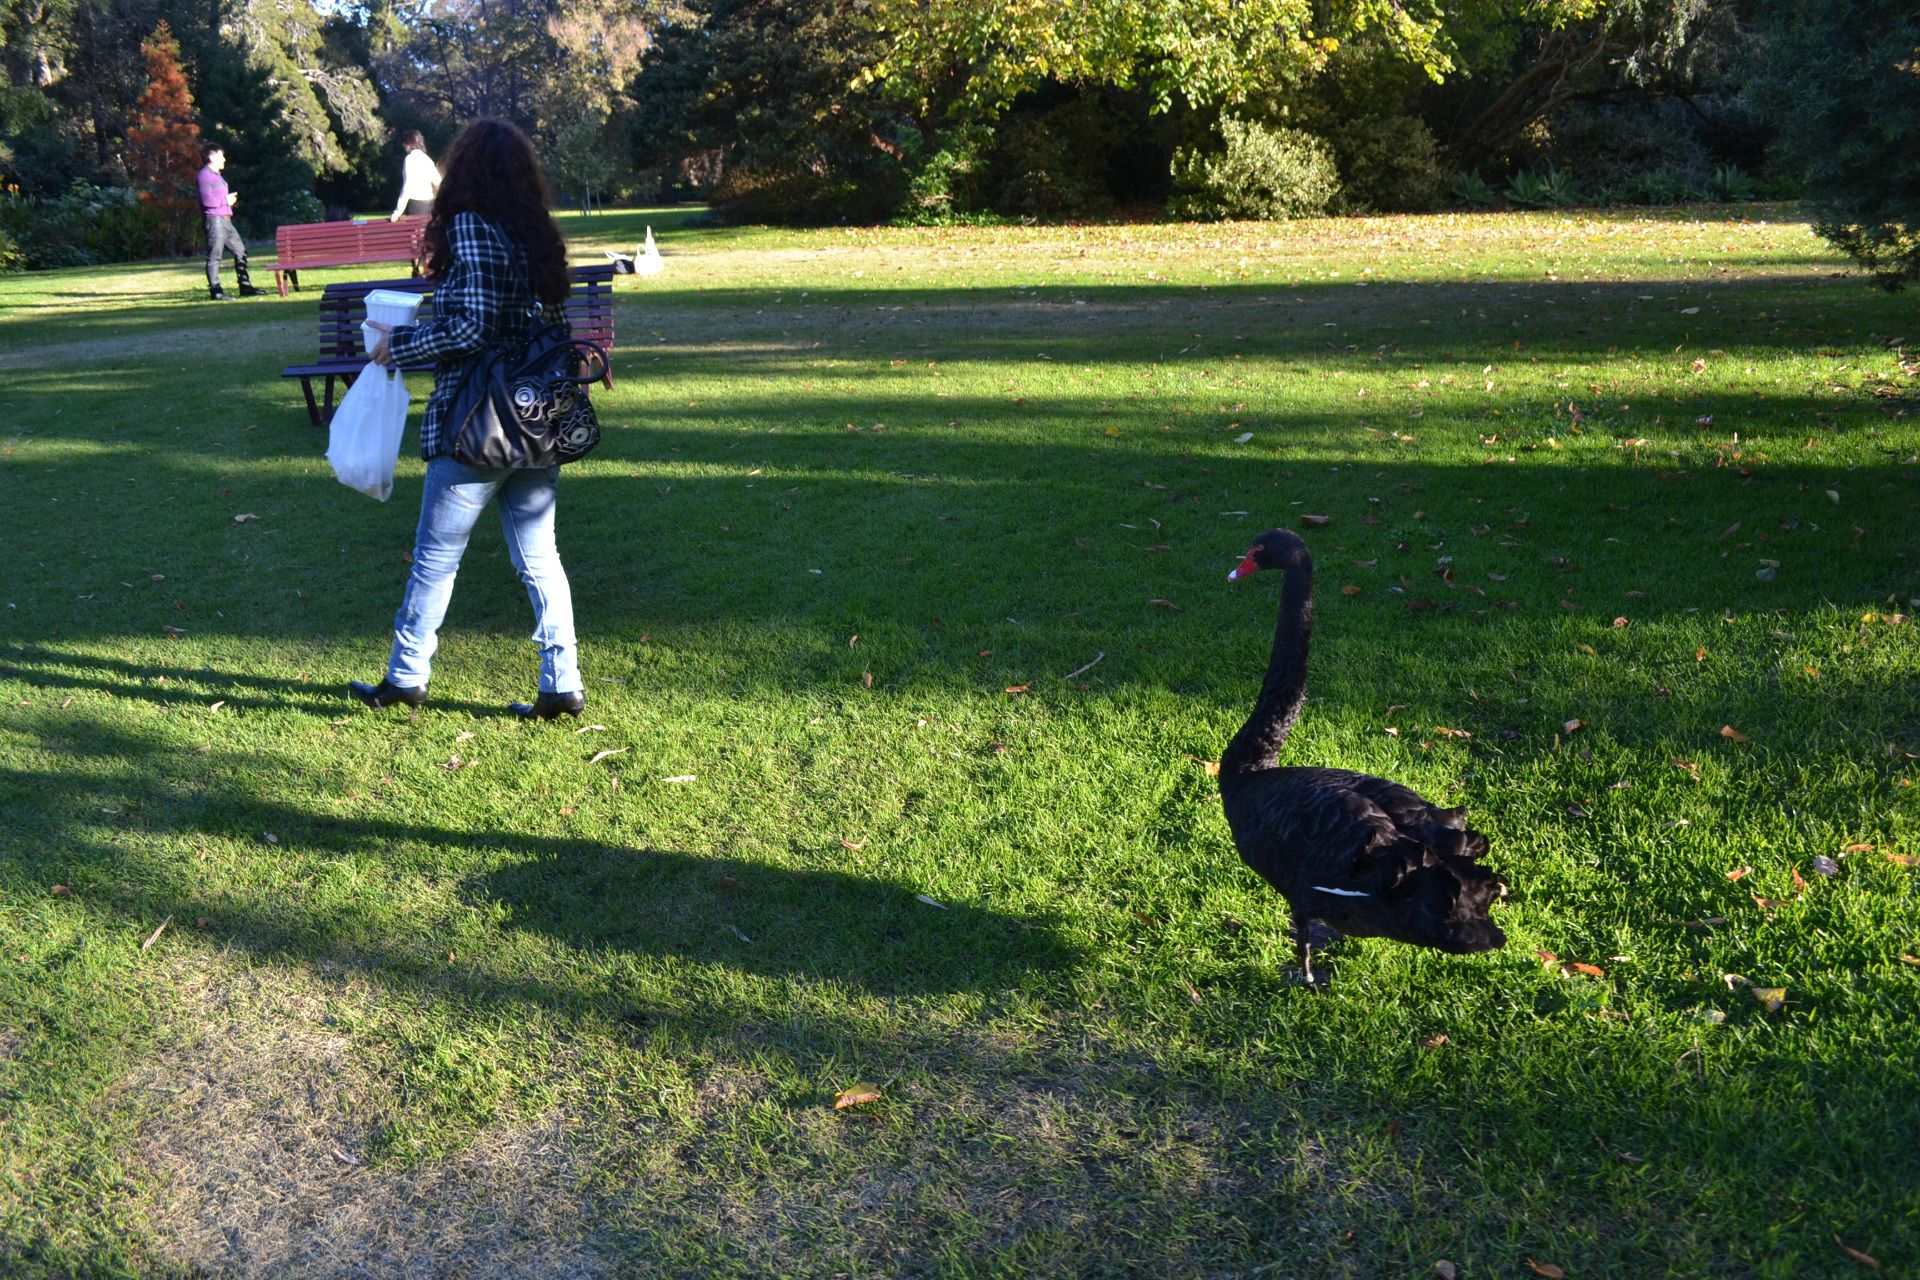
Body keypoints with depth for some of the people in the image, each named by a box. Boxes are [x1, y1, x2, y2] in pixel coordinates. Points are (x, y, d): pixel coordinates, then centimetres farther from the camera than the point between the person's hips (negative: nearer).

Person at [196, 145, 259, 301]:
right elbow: (207, 200, -20)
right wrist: (226, 200, -9)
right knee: (214, 256, -6)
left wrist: (230, 199, 8)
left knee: (240, 251, 10)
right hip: (214, 219, -10)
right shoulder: (205, 175, -10)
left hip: (225, 220, 10)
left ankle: (245, 287, 14)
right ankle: (216, 291, -4)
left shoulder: (216, 175, 20)